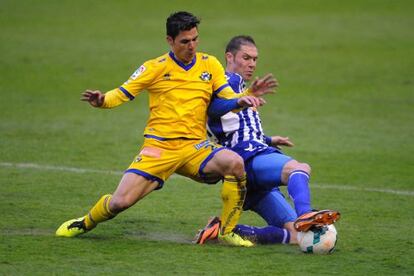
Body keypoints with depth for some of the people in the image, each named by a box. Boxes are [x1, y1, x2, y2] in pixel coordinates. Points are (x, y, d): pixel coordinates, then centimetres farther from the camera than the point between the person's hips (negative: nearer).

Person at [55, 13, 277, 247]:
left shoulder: (210, 64, 9)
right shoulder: (156, 68, 3)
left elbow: (229, 99, 3)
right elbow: (122, 94, 2)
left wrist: (246, 98, -20)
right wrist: (102, 101, -20)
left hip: (194, 147, 2)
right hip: (158, 147, -2)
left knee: (235, 162, -29)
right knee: (121, 202, -14)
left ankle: (227, 232, -11)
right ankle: (85, 223, 22)